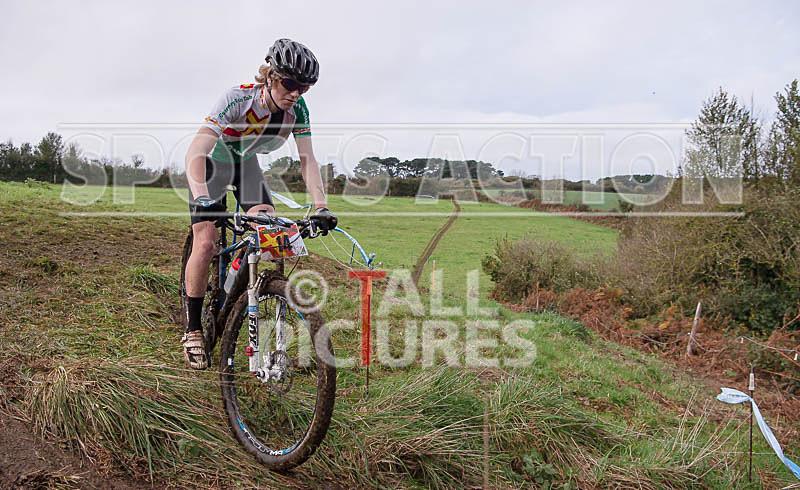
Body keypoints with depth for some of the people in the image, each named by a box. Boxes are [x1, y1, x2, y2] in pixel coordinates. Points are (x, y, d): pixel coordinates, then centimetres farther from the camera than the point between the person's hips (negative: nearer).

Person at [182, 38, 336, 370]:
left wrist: (321, 206, -31)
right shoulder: (238, 99, -34)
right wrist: (201, 198, -56)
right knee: (205, 245, -14)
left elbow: (307, 159, -19)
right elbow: (195, 152, -41)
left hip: (246, 164, 4)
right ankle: (193, 329, 2)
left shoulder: (297, 108, -20)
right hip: (211, 163, -4)